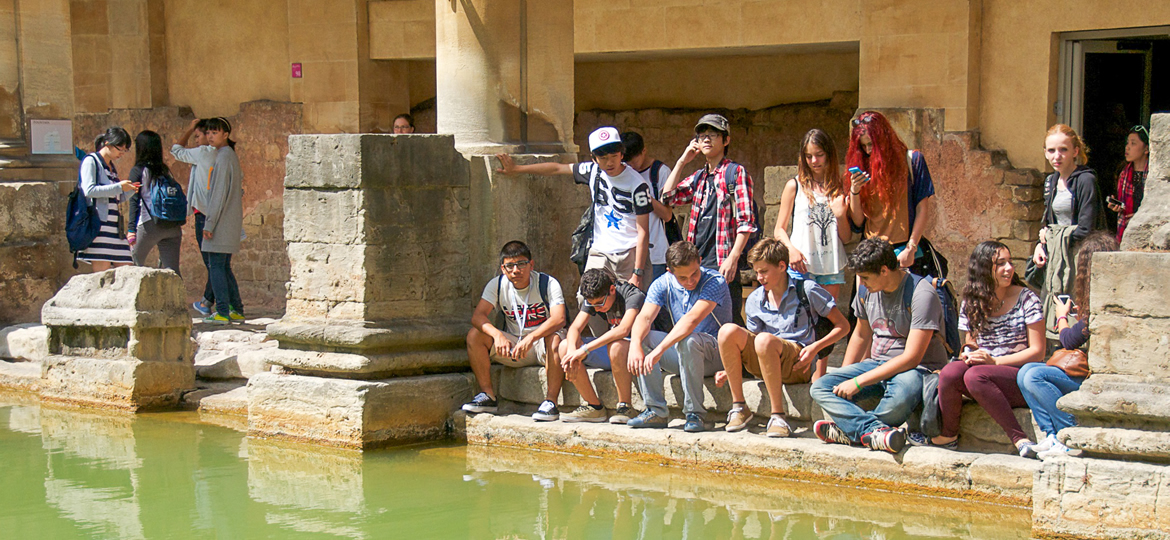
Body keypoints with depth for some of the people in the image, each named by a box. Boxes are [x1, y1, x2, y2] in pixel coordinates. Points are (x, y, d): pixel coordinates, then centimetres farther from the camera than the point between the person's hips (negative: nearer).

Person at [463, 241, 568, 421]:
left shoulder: (548, 283, -14)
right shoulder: (497, 285, -3)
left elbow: (559, 319, -28)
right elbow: (477, 316, -15)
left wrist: (531, 338, -43)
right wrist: (498, 335, -36)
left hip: (541, 342, -3)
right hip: (512, 345, 4)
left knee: (554, 340, -37)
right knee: (474, 335, -17)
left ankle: (551, 401, -34)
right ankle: (487, 396, -14)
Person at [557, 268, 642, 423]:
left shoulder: (633, 295, -23)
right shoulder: (594, 299, -2)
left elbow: (623, 330, -38)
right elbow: (575, 328, -10)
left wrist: (585, 349, -42)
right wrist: (572, 351, -34)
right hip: (610, 347, 7)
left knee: (616, 346, -41)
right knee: (565, 346, -14)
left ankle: (625, 407, -23)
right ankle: (594, 407, -8)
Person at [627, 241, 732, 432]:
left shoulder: (714, 282, -19)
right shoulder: (663, 285, -1)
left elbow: (692, 319, -33)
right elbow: (644, 317, -14)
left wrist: (659, 350, -43)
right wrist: (635, 345, -36)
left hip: (715, 352, -6)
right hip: (682, 355, 6)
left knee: (688, 341, -36)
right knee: (643, 338, -16)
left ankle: (695, 413, -25)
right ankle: (655, 411, -14)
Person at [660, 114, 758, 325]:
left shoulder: (736, 172, -1)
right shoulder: (699, 178, 19)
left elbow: (746, 222, -7)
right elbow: (667, 197, 12)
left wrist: (733, 258, -17)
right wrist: (682, 162, 12)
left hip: (723, 262, -7)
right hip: (697, 261, 7)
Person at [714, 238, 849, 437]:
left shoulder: (807, 290, 0)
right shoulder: (754, 300, 13)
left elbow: (843, 326, 1)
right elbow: (750, 345, 18)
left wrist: (815, 347, -15)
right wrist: (729, 371, 1)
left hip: (800, 363, -5)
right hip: (764, 364, 5)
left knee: (765, 339, -37)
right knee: (728, 331, -20)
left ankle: (778, 416, -32)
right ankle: (738, 407, -17)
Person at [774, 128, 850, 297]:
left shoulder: (840, 188, 10)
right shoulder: (794, 186, 5)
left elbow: (846, 238, 11)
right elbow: (779, 230, 5)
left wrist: (841, 216, -9)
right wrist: (791, 249, -14)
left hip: (832, 266, 2)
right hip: (801, 266, -2)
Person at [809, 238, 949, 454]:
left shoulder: (921, 294, -18)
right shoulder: (866, 290, 4)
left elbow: (911, 357, -22)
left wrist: (858, 382, -22)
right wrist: (844, 378, 12)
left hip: (917, 369, -7)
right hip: (876, 363, 7)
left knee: (899, 398, -42)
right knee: (820, 388, -15)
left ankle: (850, 429, -17)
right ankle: (877, 430, -37)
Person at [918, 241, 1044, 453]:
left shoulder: (1027, 299, -1)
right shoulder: (972, 303, 11)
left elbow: (1038, 352, -5)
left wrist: (995, 361, -16)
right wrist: (968, 354, -9)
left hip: (1023, 379, -4)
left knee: (975, 375, -35)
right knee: (950, 371, -29)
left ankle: (1019, 438, -32)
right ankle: (948, 435, -10)